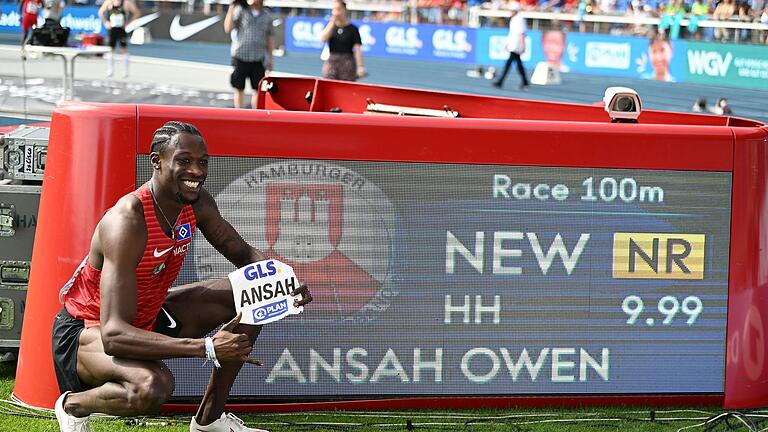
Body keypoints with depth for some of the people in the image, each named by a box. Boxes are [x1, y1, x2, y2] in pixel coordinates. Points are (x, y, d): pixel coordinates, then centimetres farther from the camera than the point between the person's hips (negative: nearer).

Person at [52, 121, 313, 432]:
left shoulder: (197, 203, -10)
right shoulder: (127, 222, -34)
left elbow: (243, 253, 9)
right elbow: (113, 335, -40)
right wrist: (207, 348, -47)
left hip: (147, 318, 9)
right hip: (86, 331, -9)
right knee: (152, 386, -39)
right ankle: (73, 405, -6)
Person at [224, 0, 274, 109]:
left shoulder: (267, 16, 8)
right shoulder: (240, 11, 0)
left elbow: (270, 38, 15)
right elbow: (228, 28, -9)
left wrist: (270, 59, 14)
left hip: (258, 59, 2)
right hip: (240, 56, -2)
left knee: (258, 90, 1)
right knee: (239, 89, 4)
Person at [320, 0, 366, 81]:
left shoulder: (352, 29, -1)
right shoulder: (329, 26, 8)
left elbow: (357, 49, -5)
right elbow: (323, 38, -9)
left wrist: (360, 67, -13)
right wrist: (332, 23, -11)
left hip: (347, 62, -2)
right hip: (331, 62, 2)